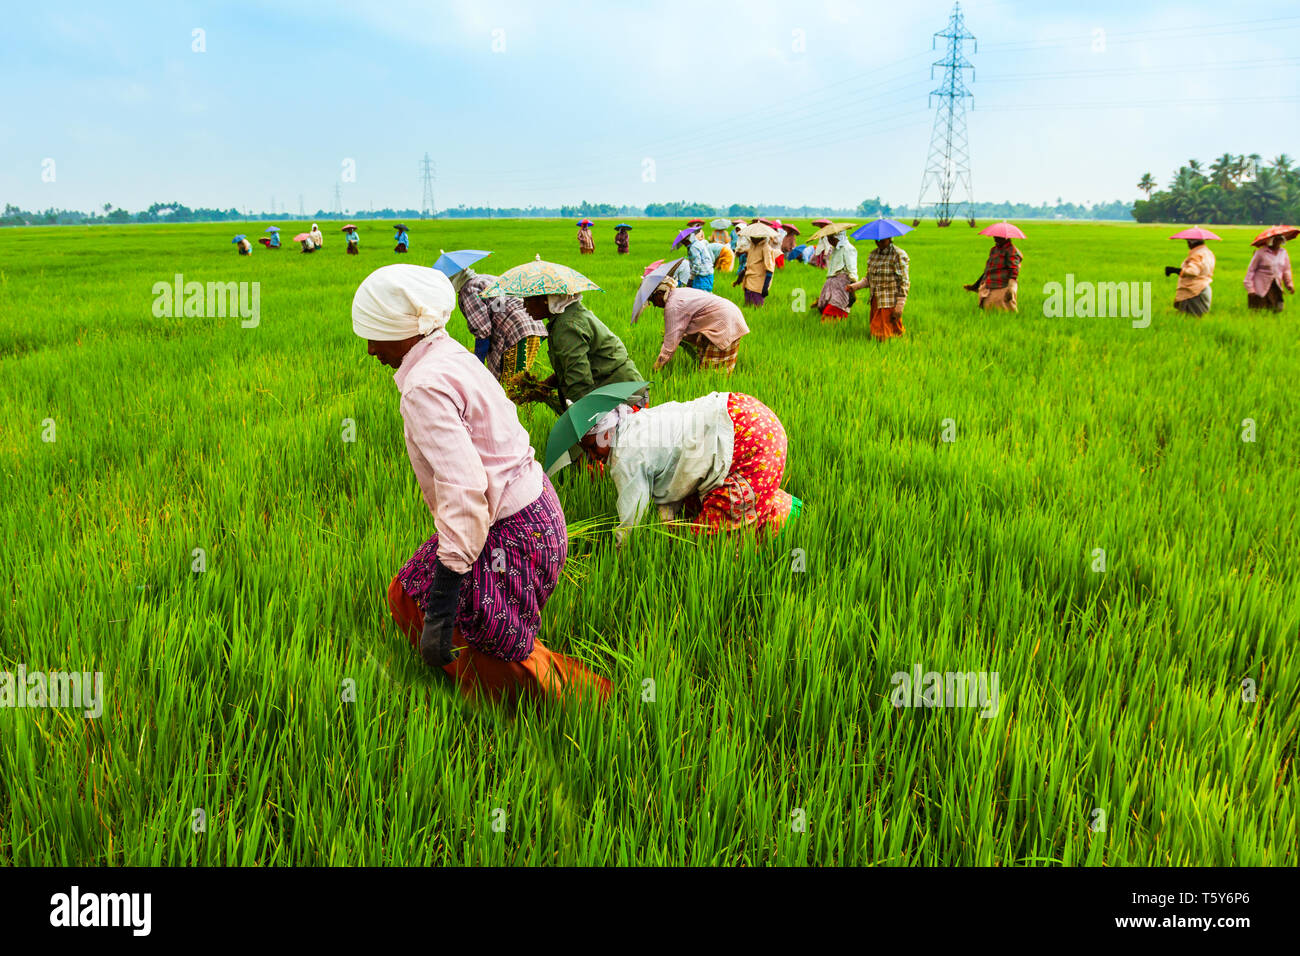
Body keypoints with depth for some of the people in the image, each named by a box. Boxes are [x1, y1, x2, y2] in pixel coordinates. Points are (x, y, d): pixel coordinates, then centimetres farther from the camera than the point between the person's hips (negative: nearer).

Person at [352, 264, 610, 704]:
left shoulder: (425, 386, -21)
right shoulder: (457, 357, 9)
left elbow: (463, 490, -31)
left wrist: (440, 611, -32)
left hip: (511, 539, -10)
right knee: (407, 593, 19)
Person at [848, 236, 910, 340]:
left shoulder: (899, 255, -9)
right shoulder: (873, 254, 11)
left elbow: (904, 282, -11)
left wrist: (899, 307, -17)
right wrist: (855, 286, 0)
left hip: (890, 303, -6)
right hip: (876, 301, 7)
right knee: (875, 333, 9)